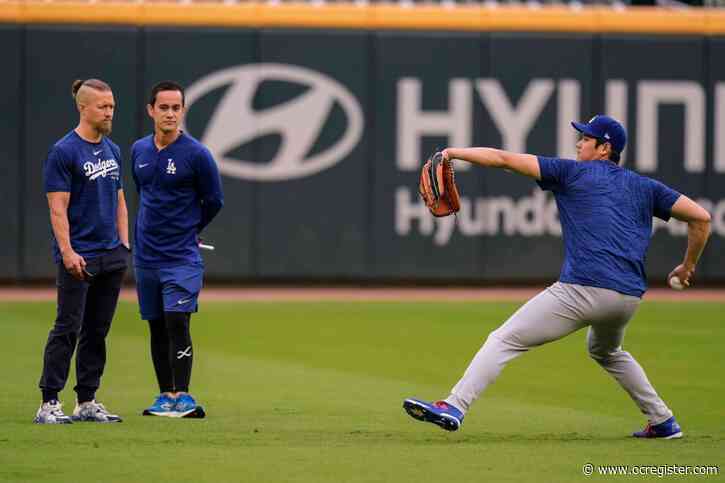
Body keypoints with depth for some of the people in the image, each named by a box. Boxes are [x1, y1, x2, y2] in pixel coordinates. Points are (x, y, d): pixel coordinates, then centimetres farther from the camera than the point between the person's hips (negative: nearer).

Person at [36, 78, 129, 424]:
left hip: (111, 257, 7)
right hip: (78, 259, -7)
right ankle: (49, 404, -7)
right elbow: (58, 208, -13)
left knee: (97, 331, 9)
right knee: (68, 328, -8)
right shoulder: (63, 152, -9)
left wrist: (124, 245, 11)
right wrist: (67, 252, -20)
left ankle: (87, 402, 15)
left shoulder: (112, 150, 14)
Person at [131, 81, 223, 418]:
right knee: (157, 327, 9)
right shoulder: (139, 151, 7)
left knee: (176, 320, -16)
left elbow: (214, 200, 0)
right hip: (146, 255, 6)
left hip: (182, 256, -6)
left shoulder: (196, 154, -9)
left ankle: (182, 397, -17)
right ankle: (166, 397, 16)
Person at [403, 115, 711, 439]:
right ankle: (663, 421, 33)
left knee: (504, 340, -5)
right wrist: (688, 265, 31)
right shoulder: (644, 187, 19)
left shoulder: (572, 172, 7)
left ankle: (454, 407, -19)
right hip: (629, 297, 7)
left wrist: (453, 153, 12)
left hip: (582, 290, -6)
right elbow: (701, 217, 17)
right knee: (605, 352, 37)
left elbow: (503, 159, 4)